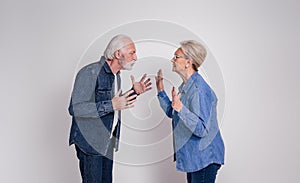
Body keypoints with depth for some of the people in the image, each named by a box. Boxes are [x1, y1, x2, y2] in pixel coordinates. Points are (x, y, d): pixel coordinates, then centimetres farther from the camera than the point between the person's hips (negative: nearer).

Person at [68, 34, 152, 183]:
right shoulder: (90, 72, -18)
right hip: (90, 141, -8)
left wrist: (134, 92, 8)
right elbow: (75, 108, -24)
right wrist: (111, 105, -30)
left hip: (107, 142, 8)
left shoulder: (116, 75, 11)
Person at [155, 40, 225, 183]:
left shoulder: (199, 90, -24)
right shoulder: (185, 86, 7)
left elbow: (202, 129, -29)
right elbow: (172, 113, 19)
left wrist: (180, 108, -37)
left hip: (204, 157, -10)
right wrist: (160, 90, 14)